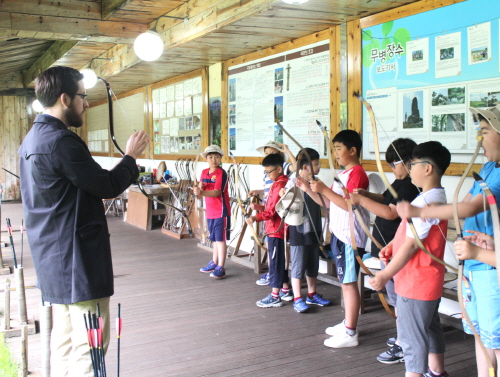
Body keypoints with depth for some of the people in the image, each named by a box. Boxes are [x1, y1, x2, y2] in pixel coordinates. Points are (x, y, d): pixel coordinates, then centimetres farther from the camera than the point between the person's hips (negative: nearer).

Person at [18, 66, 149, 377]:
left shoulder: (33, 139, 13)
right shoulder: (61, 141, -19)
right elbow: (107, 186, -15)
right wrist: (131, 157, 0)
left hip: (52, 257, 10)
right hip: (76, 257, -10)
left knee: (65, 339, 17)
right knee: (90, 344, -3)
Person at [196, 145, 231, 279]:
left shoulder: (221, 173, -13)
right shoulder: (204, 172, 9)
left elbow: (217, 192, -22)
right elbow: (200, 188, 8)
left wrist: (201, 192, -35)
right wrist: (199, 187, -15)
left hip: (221, 211, -7)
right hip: (210, 211, 7)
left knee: (220, 239, -4)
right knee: (214, 238, 18)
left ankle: (221, 268, 0)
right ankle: (214, 263, 31)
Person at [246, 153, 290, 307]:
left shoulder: (279, 185, -19)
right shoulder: (284, 182, 12)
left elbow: (273, 211, -24)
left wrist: (256, 217, -31)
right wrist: (261, 207, 11)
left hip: (276, 230, -10)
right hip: (277, 229, 10)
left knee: (275, 261, -4)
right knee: (280, 260, 18)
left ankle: (275, 297, 2)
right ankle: (285, 290, 28)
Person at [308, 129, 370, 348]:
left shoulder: (357, 174, -14)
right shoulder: (343, 174, 16)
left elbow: (349, 204, -25)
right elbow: (327, 202, 16)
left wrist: (324, 189, -24)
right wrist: (309, 189, 6)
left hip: (349, 237, -10)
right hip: (339, 234, 10)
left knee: (349, 282, -4)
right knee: (344, 281, 17)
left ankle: (350, 334, 3)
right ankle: (347, 323, 29)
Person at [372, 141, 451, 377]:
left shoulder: (426, 201, -24)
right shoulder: (437, 197, 9)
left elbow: (412, 243, -24)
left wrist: (386, 274, -19)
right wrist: (393, 245, 4)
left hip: (416, 282, -11)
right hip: (429, 278, 11)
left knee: (412, 337, -2)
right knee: (430, 328, 24)